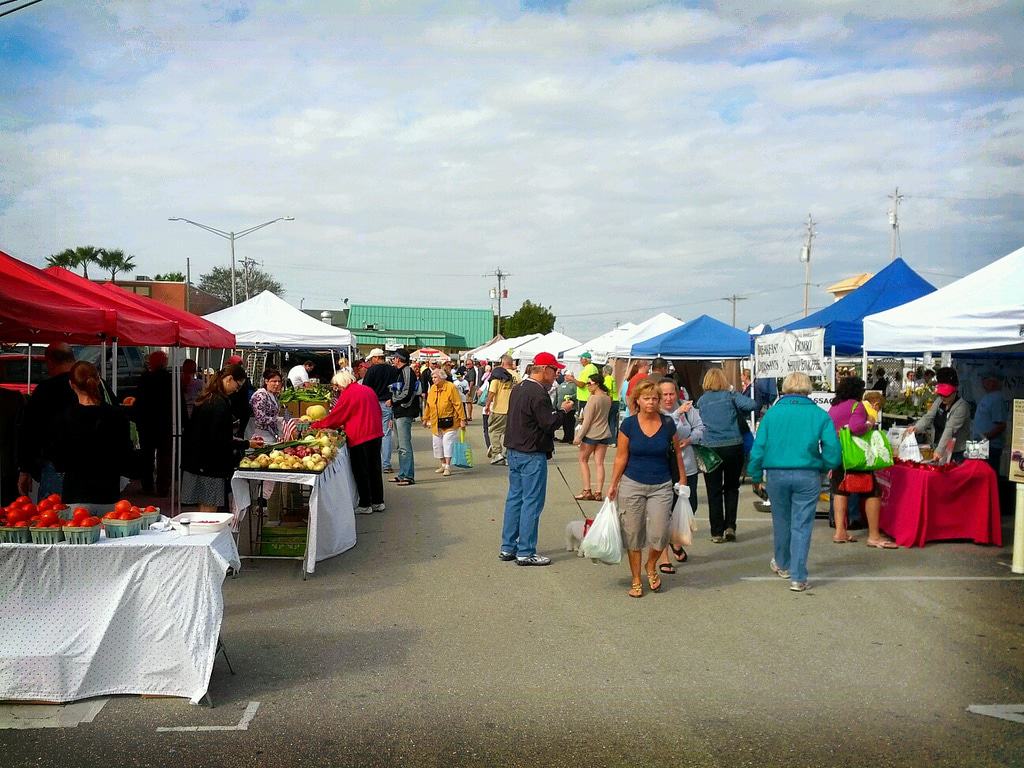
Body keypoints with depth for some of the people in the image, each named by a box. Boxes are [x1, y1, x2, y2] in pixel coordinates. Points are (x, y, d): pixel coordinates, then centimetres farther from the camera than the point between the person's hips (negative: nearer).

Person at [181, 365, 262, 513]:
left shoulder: (206, 399, 12)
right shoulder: (220, 403, -17)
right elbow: (220, 440, -19)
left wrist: (234, 440, 20)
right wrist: (246, 444, -10)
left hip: (196, 461, 9)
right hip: (211, 466, -9)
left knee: (204, 508, 13)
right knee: (210, 508, -4)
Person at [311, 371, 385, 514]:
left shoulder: (348, 394, -11)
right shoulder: (368, 390, 11)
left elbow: (334, 416, -8)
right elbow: (378, 410, 18)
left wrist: (315, 426, 3)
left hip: (359, 437, -8)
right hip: (376, 433, 8)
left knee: (360, 471, 3)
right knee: (374, 469, 15)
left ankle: (365, 505, 7)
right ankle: (378, 502, 20)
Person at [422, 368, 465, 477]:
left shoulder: (451, 387, -12)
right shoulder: (432, 389, 7)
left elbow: (458, 404, -12)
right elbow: (428, 405, 15)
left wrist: (462, 419, -14)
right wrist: (426, 418, 18)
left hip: (449, 422, -6)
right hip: (436, 422, 6)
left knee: (447, 442, -8)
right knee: (437, 443, 8)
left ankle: (448, 467, -3)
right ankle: (443, 465, 22)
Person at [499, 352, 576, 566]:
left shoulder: (518, 389, 11)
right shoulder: (538, 393, -19)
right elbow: (549, 424, -21)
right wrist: (562, 410, -4)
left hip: (514, 451, 10)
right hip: (532, 456, -10)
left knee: (514, 498, 14)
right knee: (532, 502, -2)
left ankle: (507, 548, 20)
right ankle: (525, 552, 2)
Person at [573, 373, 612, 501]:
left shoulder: (593, 398, -17)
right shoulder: (608, 398, 4)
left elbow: (587, 421, -17)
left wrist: (579, 437, -12)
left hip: (591, 434, -6)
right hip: (604, 434, 6)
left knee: (583, 460, 10)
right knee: (599, 463, 7)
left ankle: (587, 491, 5)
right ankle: (599, 493, 5)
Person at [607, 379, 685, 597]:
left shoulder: (668, 424, -1)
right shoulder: (628, 425, -4)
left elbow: (677, 453, 9)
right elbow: (621, 458, 1)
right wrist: (613, 485, 2)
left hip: (661, 487, 0)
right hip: (632, 485, 0)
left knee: (659, 534, -8)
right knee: (633, 534, 5)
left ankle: (651, 566, 23)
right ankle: (636, 580, 20)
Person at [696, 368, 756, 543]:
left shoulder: (701, 401, 5)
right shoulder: (731, 396, 1)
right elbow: (751, 405, -11)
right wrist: (739, 414, 6)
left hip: (710, 449, 0)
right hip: (733, 447, 0)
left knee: (714, 491, 7)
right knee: (731, 487, 16)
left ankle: (717, 532, 8)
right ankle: (730, 526, 7)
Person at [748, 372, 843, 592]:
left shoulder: (772, 412, 0)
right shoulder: (819, 414, -2)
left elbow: (758, 447, -2)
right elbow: (832, 449, -7)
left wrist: (756, 475, 8)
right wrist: (822, 467, 11)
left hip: (777, 475, 1)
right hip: (807, 476, -1)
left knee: (781, 521, 19)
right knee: (802, 526, 4)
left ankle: (782, 565, 38)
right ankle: (798, 578, 2)